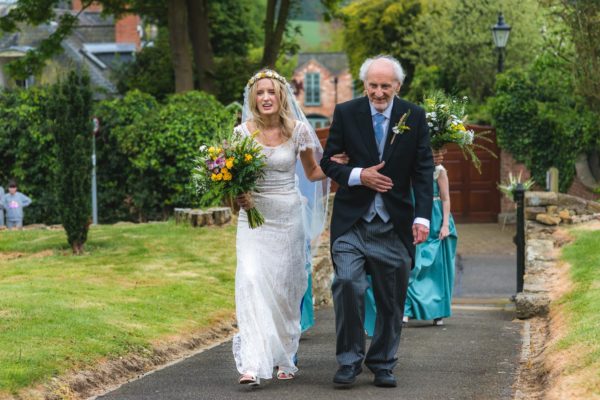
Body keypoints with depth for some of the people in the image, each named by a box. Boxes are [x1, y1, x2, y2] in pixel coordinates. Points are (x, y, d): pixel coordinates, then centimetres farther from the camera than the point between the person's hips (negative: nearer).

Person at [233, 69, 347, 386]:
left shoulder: (298, 130, -1)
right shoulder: (243, 132, -3)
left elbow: (312, 173, 9)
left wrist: (337, 165, -9)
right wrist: (239, 195, -17)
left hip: (288, 217, 1)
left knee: (285, 287, 6)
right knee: (250, 282, -16)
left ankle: (284, 357, 24)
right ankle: (252, 364, -21)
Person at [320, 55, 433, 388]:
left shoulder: (414, 117, 1)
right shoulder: (346, 113, 0)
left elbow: (423, 170, 0)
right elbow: (328, 161, 4)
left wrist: (422, 217, -10)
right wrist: (358, 176, -14)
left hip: (395, 221, 1)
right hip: (353, 219, -1)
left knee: (391, 298, 6)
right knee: (347, 283, -16)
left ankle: (383, 364, 21)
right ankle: (349, 359, -2)